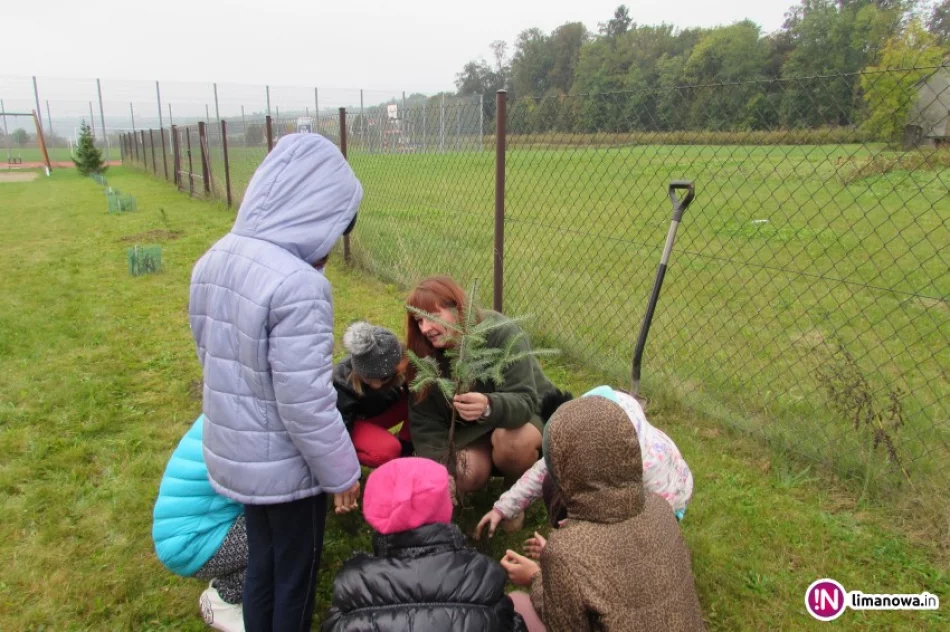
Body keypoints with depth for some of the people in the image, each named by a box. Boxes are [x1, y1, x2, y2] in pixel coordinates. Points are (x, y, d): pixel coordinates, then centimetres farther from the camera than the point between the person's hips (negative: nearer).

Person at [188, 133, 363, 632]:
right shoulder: (297, 284, -29)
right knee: (295, 575, 16)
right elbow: (306, 404, -26)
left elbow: (215, 361, 8)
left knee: (261, 564, 26)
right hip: (285, 465, -7)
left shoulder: (212, 261, -2)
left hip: (232, 454, 8)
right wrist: (341, 473, -11)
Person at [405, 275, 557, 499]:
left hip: (531, 413, -3)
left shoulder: (501, 333, -30)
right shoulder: (425, 352, -16)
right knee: (464, 477, -21)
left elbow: (524, 401, -36)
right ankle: (493, 461, 14)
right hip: (471, 429, 4)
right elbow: (425, 422, -14)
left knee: (512, 440, -36)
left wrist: (489, 406, -58)